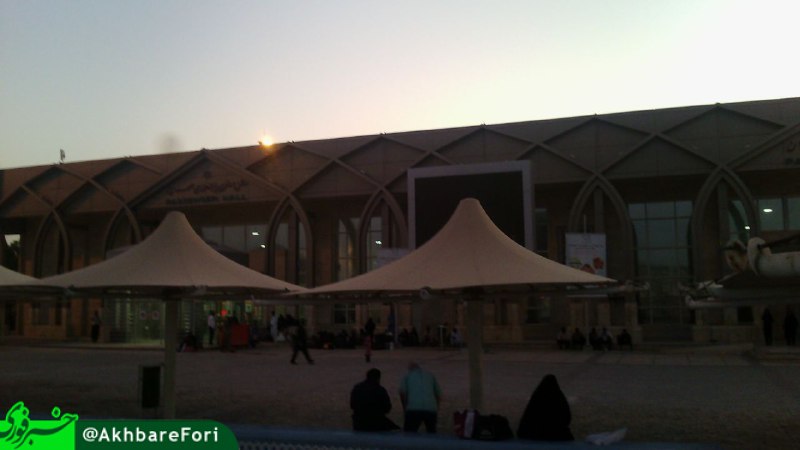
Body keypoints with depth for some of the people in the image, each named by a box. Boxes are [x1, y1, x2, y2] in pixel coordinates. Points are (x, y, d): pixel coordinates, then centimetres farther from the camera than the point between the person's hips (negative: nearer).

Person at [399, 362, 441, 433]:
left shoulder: (407, 375, 17)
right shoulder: (430, 375, 23)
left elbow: (402, 393, 3)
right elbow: (438, 393, 17)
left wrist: (405, 409, 12)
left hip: (413, 409, -2)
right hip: (431, 409, 2)